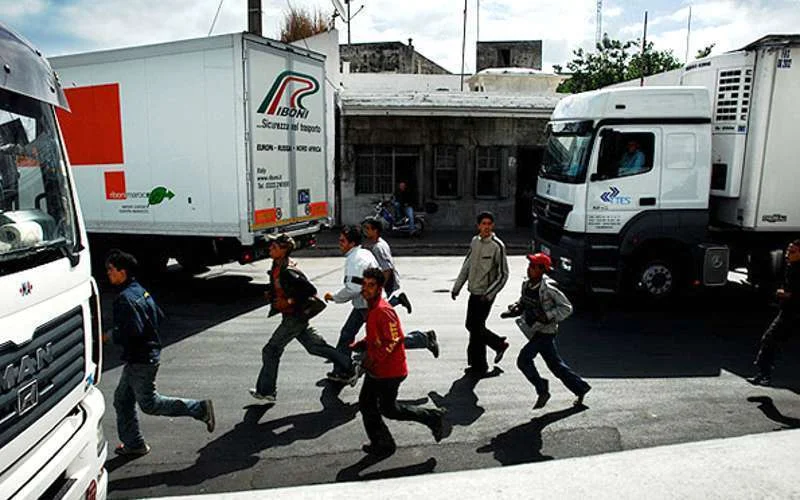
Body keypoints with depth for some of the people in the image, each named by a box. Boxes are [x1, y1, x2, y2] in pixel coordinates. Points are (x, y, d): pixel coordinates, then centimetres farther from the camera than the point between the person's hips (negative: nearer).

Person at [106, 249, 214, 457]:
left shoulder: (125, 298, -21)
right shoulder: (140, 290, 9)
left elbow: (133, 331, -29)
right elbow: (158, 316, 17)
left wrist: (111, 336, -12)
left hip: (140, 360, -10)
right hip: (143, 356, 10)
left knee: (149, 403, 0)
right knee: (122, 399, 17)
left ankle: (200, 409, -1)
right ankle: (133, 444, 26)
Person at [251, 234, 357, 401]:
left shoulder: (288, 271, -24)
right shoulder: (277, 267, 6)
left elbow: (310, 290, -26)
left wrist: (290, 302, -23)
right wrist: (271, 294, 4)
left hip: (295, 317, -10)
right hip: (294, 316, 10)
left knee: (271, 351, 2)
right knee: (315, 346, 16)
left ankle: (265, 391, 16)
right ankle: (348, 370, 23)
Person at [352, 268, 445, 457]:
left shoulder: (383, 310, -23)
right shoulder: (371, 308, 7)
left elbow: (395, 339, -26)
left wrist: (374, 358, -23)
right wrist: (360, 345, 6)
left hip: (389, 371, -10)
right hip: (375, 369, 10)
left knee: (388, 409, 3)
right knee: (366, 404, 13)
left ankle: (433, 418, 18)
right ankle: (382, 444, 27)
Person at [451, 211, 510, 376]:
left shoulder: (497, 246, -14)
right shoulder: (475, 242, 6)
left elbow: (503, 275, -13)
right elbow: (466, 266, 15)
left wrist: (488, 294, -18)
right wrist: (457, 287, 14)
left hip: (485, 294, -7)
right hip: (474, 292, 7)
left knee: (476, 328, -2)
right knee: (471, 326, 15)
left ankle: (478, 365, 13)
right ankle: (499, 344, 34)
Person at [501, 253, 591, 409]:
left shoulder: (548, 288, -21)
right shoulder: (526, 284, 2)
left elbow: (567, 308, -15)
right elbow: (522, 303, 18)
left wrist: (548, 316, -25)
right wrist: (513, 310, -2)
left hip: (545, 332, -8)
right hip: (534, 330, 8)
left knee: (523, 360, -13)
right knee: (555, 365, 16)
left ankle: (542, 390, 3)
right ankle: (580, 388, 32)